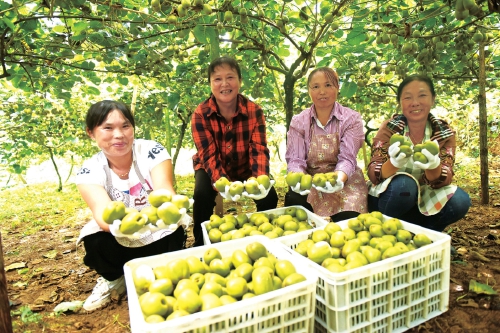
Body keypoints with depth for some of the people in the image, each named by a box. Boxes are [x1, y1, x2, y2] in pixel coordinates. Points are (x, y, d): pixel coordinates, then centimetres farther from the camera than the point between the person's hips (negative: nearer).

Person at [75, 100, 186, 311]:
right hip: (119, 240, 1)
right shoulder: (89, 170, -16)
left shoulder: (152, 151, -17)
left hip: (158, 235, 0)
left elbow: (165, 191, -30)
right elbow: (102, 210, -33)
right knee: (95, 242, -28)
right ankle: (114, 279, 7)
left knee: (174, 237, -29)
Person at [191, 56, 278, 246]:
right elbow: (209, 155, -27)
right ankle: (201, 243, -2)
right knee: (203, 194, -30)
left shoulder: (254, 111, -18)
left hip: (243, 168, 2)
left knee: (269, 195, -19)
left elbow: (259, 150, -22)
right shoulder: (200, 114, -21)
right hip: (210, 168, -1)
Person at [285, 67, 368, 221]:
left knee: (347, 218, -27)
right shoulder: (298, 121, 0)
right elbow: (295, 160, -9)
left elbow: (347, 158, -15)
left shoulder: (351, 119, -4)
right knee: (294, 202, -30)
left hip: (342, 181, 0)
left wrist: (338, 179, -38)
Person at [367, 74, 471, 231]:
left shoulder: (444, 133, -5)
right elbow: (373, 174, -21)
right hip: (387, 199, -3)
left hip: (424, 200, 3)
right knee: (403, 184, -32)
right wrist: (394, 163, -43)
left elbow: (443, 179, -17)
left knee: (459, 201, -24)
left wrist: (433, 166, -40)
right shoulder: (389, 128, -12)